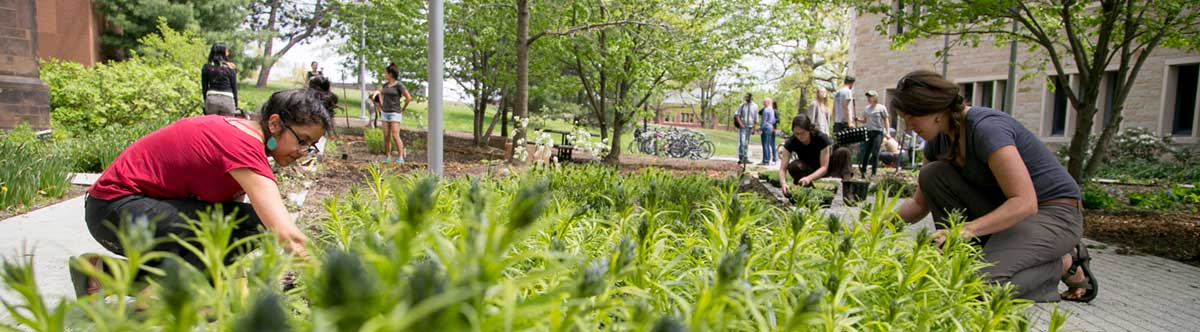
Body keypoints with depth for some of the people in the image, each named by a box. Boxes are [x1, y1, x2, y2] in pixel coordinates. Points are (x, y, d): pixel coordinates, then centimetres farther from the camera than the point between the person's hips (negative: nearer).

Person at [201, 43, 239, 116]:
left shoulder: (206, 67, 7)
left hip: (211, 98, 2)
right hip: (227, 99, -2)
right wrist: (236, 105, 11)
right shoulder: (230, 68, 1)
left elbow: (204, 87, 9)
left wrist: (205, 101, 17)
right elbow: (234, 87, 4)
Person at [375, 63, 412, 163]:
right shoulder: (386, 85, 10)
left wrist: (403, 109, -6)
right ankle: (387, 158, 10)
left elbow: (409, 98, -15)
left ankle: (400, 158, -11)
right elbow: (379, 93, 29)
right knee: (386, 136, 3)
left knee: (395, 136, -15)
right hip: (385, 113, 7)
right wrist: (380, 106, 18)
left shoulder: (399, 85, -12)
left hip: (395, 113, -7)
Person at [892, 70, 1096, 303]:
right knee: (931, 175, -11)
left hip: (1053, 214, -8)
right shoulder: (938, 139, 0)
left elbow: (1026, 203, -31)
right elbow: (920, 203, 7)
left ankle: (1064, 264, 0)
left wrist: (967, 229, -40)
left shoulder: (986, 128, -26)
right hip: (1006, 209, 8)